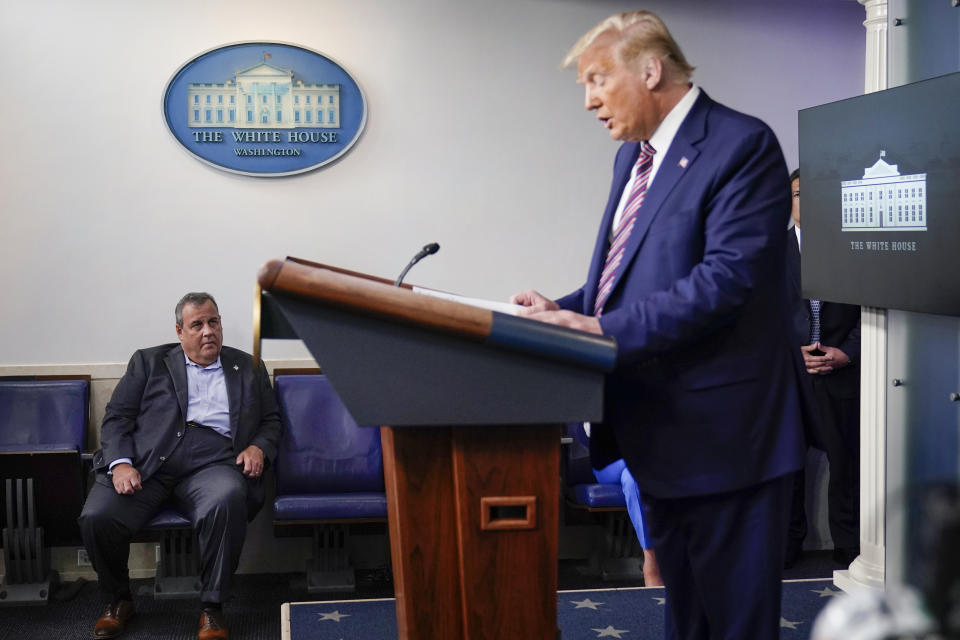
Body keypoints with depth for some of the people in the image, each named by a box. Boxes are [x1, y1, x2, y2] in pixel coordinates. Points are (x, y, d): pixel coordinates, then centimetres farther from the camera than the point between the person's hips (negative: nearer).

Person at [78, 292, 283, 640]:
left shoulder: (248, 369, 22)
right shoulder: (149, 362, 18)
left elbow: (271, 420, 24)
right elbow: (117, 416, 11)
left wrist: (258, 447, 1)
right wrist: (120, 463, -6)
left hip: (211, 464, 0)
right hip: (146, 463, 1)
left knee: (229, 500, -36)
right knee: (96, 517, -25)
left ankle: (212, 607, -19)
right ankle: (118, 599, 4)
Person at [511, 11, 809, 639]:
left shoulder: (742, 145, -14)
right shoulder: (634, 154, 14)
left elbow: (727, 277, -24)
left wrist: (604, 329, -27)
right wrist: (566, 310, 0)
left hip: (722, 429, -9)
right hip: (658, 429, 9)